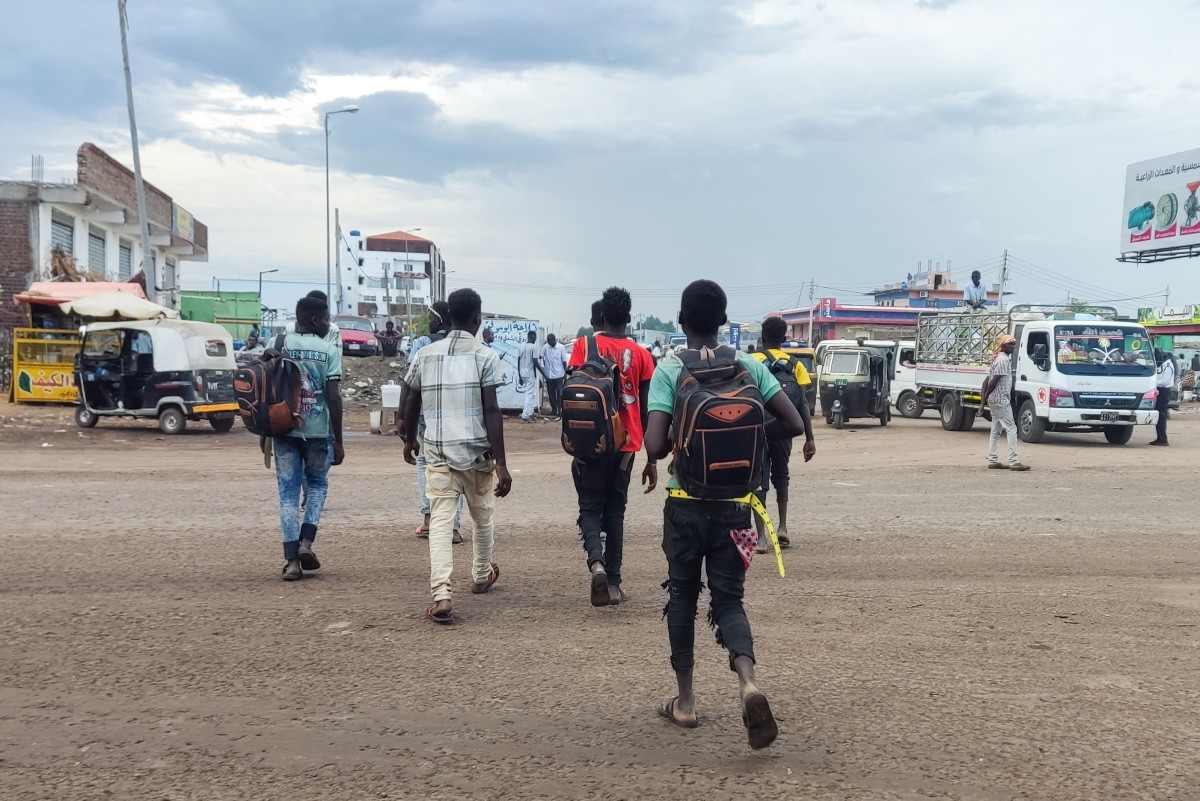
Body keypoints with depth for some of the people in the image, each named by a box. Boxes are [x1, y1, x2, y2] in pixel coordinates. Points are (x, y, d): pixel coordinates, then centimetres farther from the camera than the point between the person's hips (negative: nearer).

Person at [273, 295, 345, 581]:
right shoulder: (329, 351, -5)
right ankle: (306, 541, 4)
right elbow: (333, 398, -9)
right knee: (317, 484, 19)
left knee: (288, 492, 6)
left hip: (284, 429, 2)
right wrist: (338, 441, -3)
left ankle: (292, 560, 1)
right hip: (318, 430, -2)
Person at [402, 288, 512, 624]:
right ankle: (481, 577, 40)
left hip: (437, 452, 2)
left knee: (440, 522, -3)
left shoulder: (425, 355, 6)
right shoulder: (485, 356, -6)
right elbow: (491, 411, -12)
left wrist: (409, 439, 32)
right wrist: (501, 464, -13)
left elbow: (410, 403, 14)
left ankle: (441, 595, -19)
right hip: (476, 452, -2)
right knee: (482, 518, 20)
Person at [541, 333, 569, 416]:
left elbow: (564, 361, -2)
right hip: (549, 375, 2)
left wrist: (565, 373, -2)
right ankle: (553, 409, 20)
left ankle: (560, 409, 4)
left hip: (559, 375, -2)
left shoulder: (561, 347, -5)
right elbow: (542, 358, 2)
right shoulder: (545, 347, -1)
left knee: (560, 393, -1)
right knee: (551, 393, 9)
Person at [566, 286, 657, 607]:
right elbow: (647, 411, 3)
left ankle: (596, 561, -19)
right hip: (626, 445, 2)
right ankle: (613, 583, 12)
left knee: (590, 506, 7)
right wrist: (652, 460, 8)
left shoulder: (584, 346, -2)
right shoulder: (640, 354, 3)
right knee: (615, 510, 12)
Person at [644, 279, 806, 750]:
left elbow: (655, 445, -19)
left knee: (683, 595, 16)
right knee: (728, 598, 9)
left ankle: (685, 701, 22)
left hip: (686, 504, -1)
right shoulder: (749, 367, -2)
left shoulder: (669, 371, -10)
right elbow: (793, 424, -4)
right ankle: (747, 681, -17)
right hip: (734, 504, 2)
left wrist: (672, 446, 4)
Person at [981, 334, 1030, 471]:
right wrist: (986, 396, -12)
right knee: (1011, 428, -9)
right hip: (1001, 399, -10)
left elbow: (988, 379, 15)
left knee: (996, 430, 11)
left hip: (994, 400, 10)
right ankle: (1013, 461, -12)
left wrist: (984, 396, 10)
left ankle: (992, 460, 12)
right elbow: (995, 380, -19)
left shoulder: (998, 358, 17)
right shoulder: (1003, 360, -14)